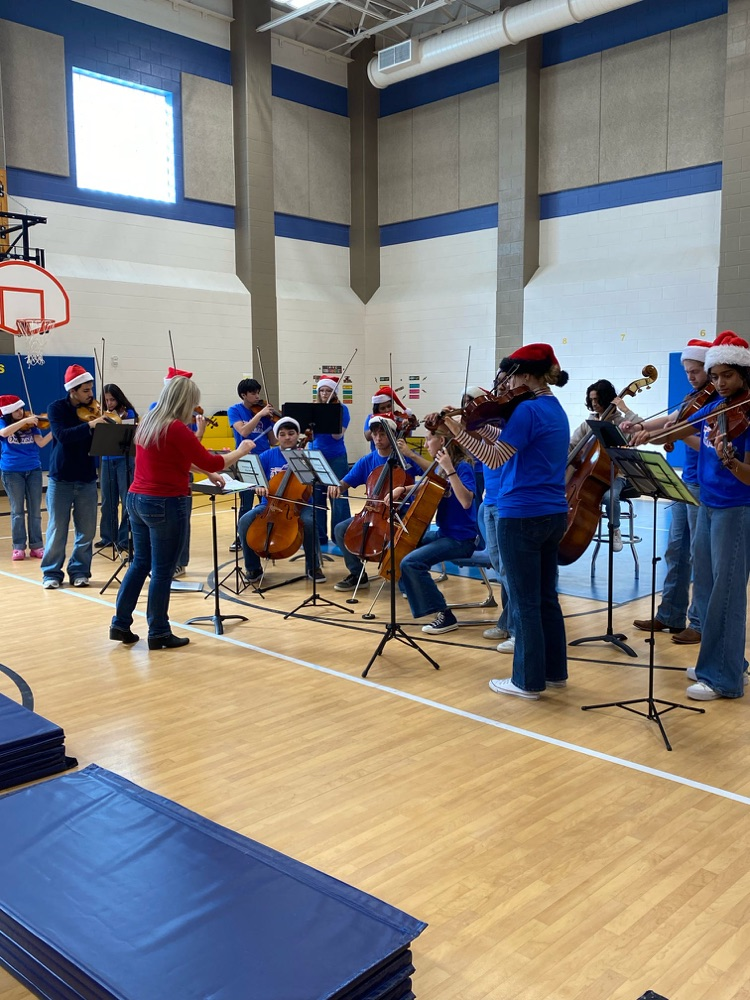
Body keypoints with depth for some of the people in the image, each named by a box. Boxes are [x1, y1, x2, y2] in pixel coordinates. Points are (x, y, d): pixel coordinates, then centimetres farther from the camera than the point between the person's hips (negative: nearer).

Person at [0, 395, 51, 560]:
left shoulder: (31, 423, 2)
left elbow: (41, 443, -7)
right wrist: (24, 421, -29)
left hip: (33, 470, 2)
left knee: (35, 510, 4)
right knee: (17, 511, 2)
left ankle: (36, 546, 10)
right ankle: (18, 547, 8)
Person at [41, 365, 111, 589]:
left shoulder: (93, 410, 3)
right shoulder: (56, 408, -5)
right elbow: (62, 435, -22)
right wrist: (89, 425, -34)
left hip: (87, 480, 3)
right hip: (60, 479, -2)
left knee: (86, 530, 5)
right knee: (57, 529, 3)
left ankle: (79, 571, 18)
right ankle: (52, 572, 16)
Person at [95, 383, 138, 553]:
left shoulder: (128, 413, -1)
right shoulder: (104, 415, 11)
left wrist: (117, 421, -25)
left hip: (124, 460, -5)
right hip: (107, 461, 5)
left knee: (127, 500, -4)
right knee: (108, 501, 10)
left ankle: (124, 539, 1)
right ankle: (108, 536, 21)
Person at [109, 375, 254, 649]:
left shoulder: (148, 422, 10)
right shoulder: (176, 428, -17)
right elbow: (210, 461, -13)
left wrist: (207, 473, 26)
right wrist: (241, 451, 2)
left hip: (137, 500, 9)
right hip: (166, 505, -8)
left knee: (140, 563, 18)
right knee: (162, 571, 2)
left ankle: (120, 624, 22)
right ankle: (159, 633, 12)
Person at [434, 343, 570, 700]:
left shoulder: (528, 409, -15)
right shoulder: (555, 409, 14)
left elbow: (496, 458, -19)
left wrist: (458, 430, -15)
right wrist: (481, 428, 9)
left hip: (523, 516, -9)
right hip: (553, 514, 9)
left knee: (525, 602, 0)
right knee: (545, 597, 17)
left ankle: (528, 681, 9)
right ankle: (555, 671, 25)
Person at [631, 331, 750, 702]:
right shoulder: (715, 407, 8)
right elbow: (676, 433, 18)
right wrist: (647, 434, -1)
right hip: (707, 505, 8)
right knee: (704, 589, 14)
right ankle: (717, 661, 27)